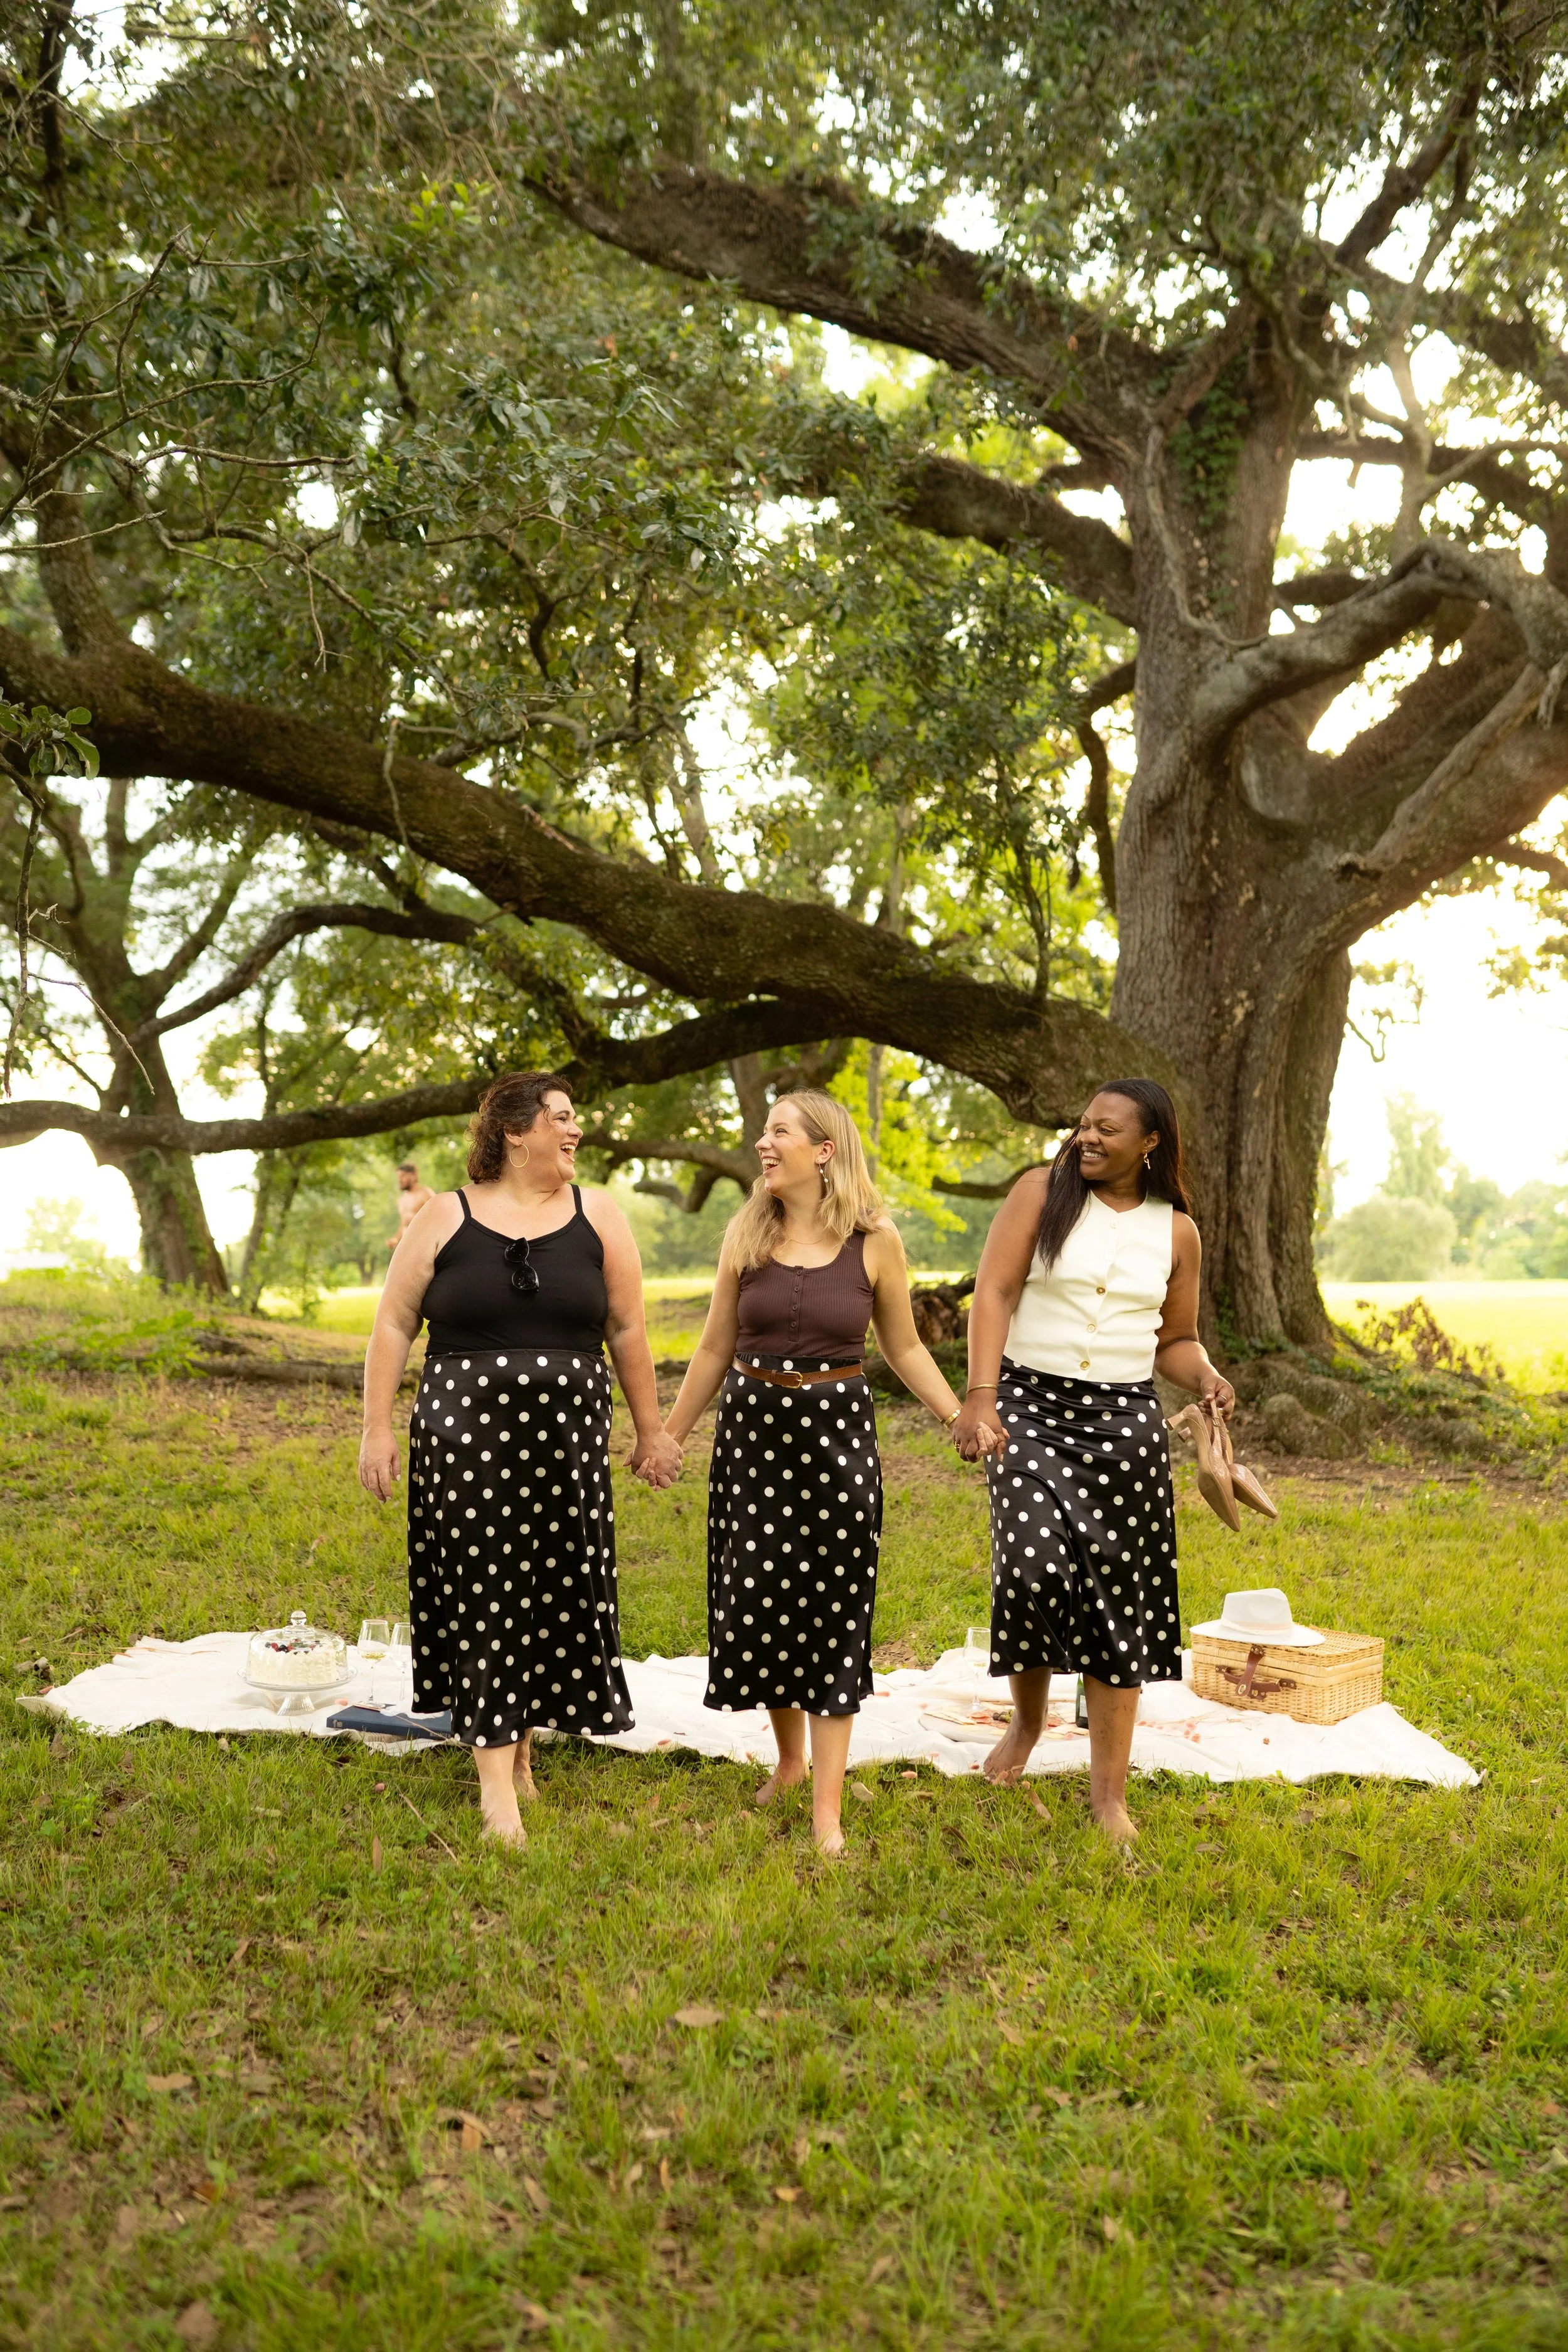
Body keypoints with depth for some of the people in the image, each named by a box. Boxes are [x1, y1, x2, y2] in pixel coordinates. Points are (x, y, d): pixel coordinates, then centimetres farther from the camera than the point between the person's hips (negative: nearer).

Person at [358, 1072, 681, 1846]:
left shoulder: (597, 1216, 5)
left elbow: (628, 1330, 7)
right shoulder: (446, 1218, 2)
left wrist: (650, 1430, 8)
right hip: (464, 1435, -1)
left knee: (552, 1594, 6)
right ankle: (495, 1780, 2)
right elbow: (394, 1325, 3)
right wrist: (377, 1428, -2)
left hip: (566, 1439, 2)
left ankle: (521, 1745, 24)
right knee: (481, 1592, -2)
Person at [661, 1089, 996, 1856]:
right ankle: (788, 1758, 32)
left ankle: (827, 1810, 8)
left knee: (832, 1610, 1)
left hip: (837, 1432, -2)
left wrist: (963, 1421, -2)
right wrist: (669, 1437, 12)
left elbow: (903, 1347, 7)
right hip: (753, 1430, 2)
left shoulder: (875, 1241, -4)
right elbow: (716, 1349, 9)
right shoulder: (746, 1234, 1)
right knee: (758, 1605, 6)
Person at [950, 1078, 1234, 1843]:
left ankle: (1109, 1794, 11)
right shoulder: (1041, 1192, 0)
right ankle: (1027, 1719, 14)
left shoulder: (1176, 1232, 7)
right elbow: (993, 1293, -7)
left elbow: (1176, 1341, 16)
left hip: (1124, 1420, 2)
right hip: (1032, 1406, -2)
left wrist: (1207, 1378, -7)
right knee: (1035, 1565, -18)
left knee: (1118, 1594, 1)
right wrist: (979, 1397, -18)